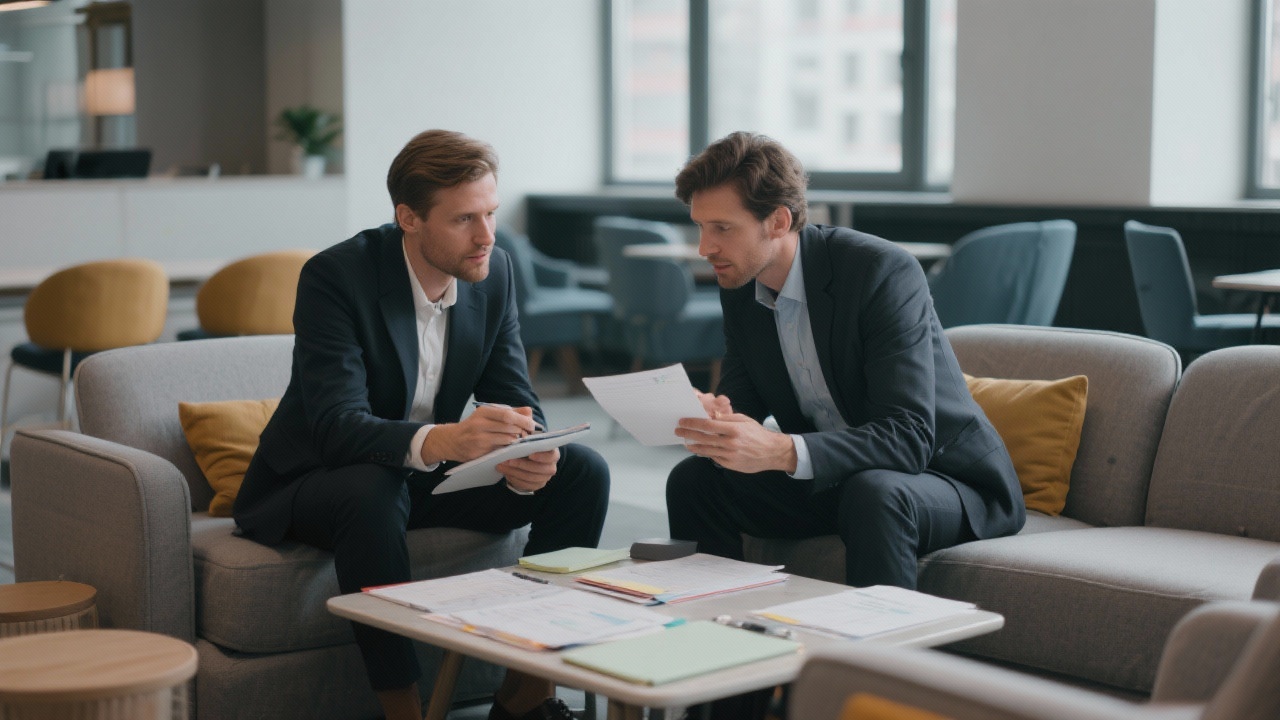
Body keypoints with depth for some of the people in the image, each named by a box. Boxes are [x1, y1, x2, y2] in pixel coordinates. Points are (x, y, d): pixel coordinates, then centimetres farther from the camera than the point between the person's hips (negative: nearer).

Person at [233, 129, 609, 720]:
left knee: (583, 472, -12)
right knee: (371, 492, -40)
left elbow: (515, 400, -4)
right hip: (315, 483, -5)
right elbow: (337, 426, -32)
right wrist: (438, 440, -52)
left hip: (431, 472, 6)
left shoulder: (493, 273, -5)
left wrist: (527, 456, -30)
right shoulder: (336, 276, -23)